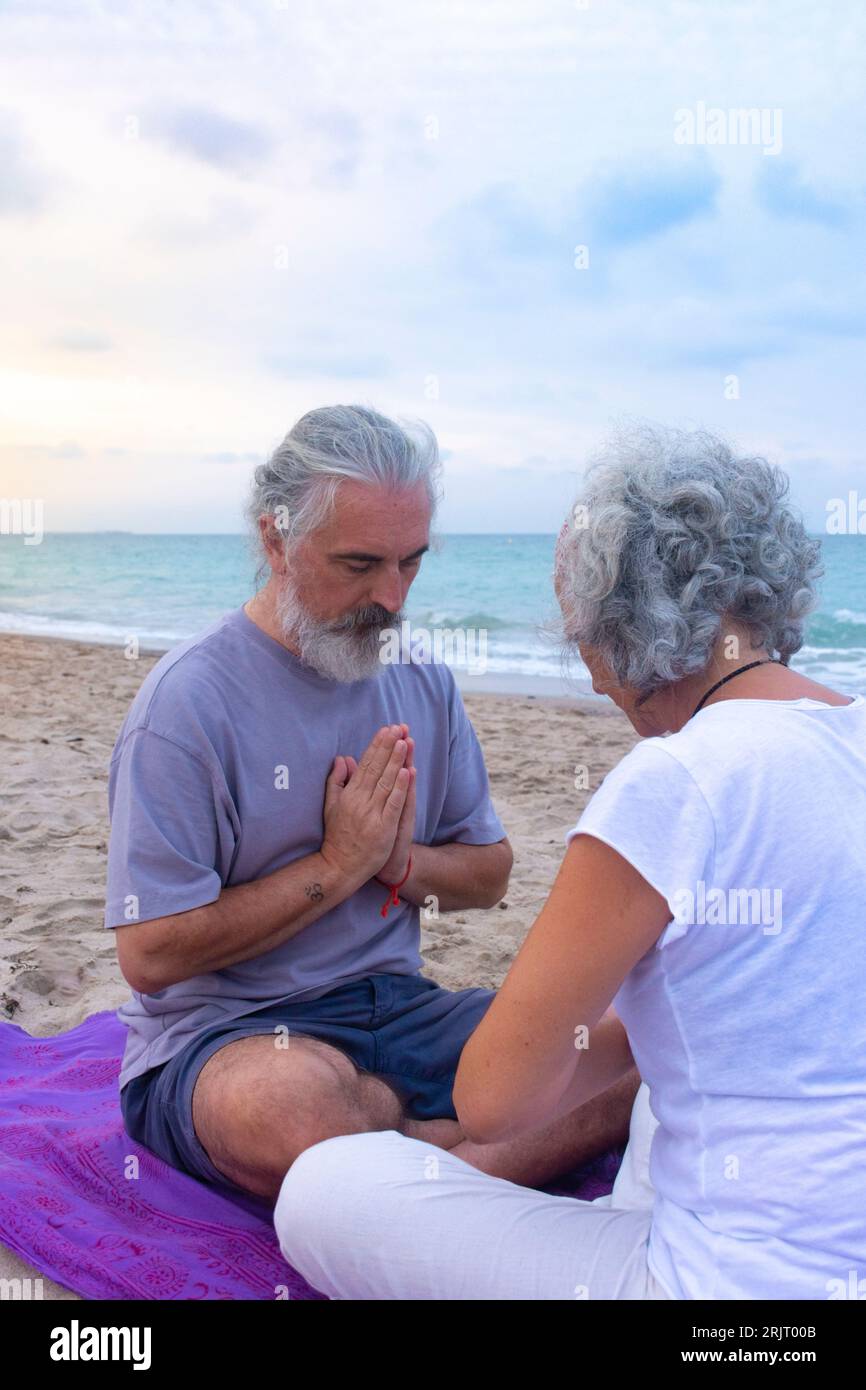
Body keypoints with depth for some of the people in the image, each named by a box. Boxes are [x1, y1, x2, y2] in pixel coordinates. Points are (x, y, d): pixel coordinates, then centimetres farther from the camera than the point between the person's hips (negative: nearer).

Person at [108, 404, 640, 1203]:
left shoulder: (424, 686, 7)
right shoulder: (190, 701, -12)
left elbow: (490, 874, 15)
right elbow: (151, 954, -15)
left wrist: (399, 859, -8)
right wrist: (339, 865, -12)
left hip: (399, 1008, 5)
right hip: (225, 1031, -4)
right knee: (296, 1105, -39)